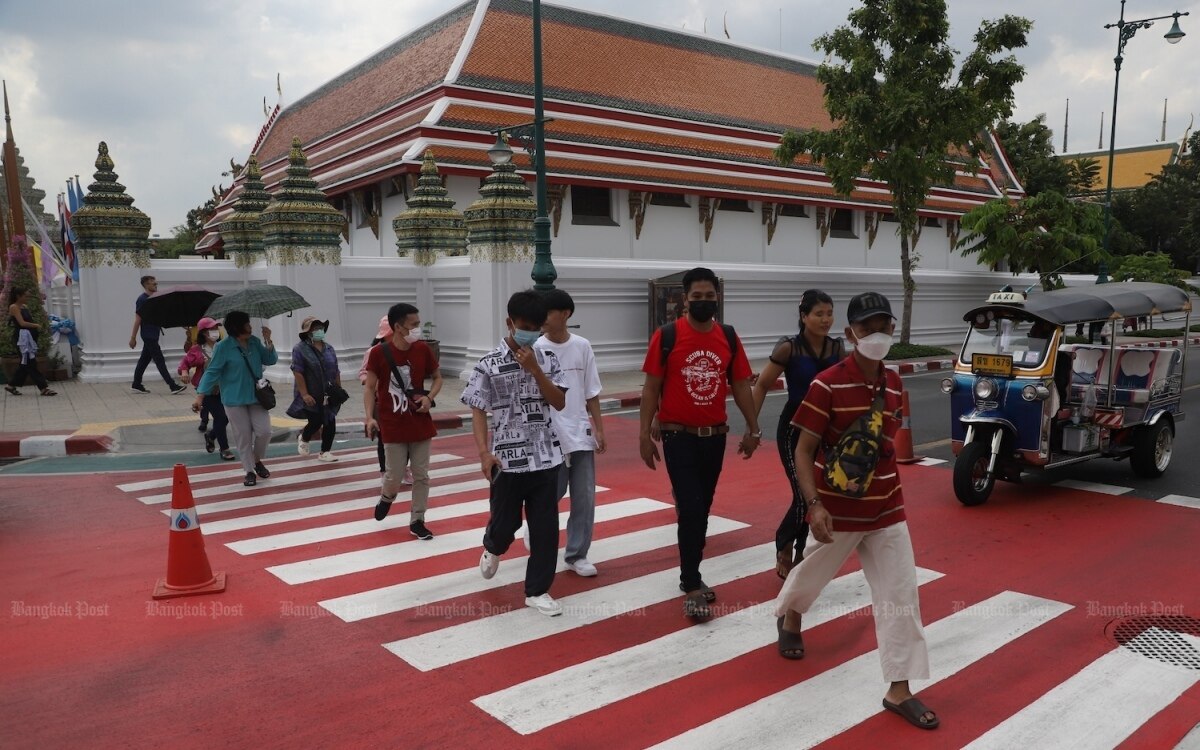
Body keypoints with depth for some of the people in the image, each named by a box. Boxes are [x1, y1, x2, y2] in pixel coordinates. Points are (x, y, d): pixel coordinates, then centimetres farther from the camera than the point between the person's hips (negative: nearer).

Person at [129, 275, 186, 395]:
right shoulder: (142, 300, -13)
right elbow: (137, 320, -14)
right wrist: (133, 338, -13)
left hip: (153, 335, 9)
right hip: (149, 335, -9)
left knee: (144, 360, 13)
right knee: (160, 361, -8)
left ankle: (136, 385, 21)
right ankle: (173, 386, -8)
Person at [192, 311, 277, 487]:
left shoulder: (254, 342, 4)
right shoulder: (223, 347, -10)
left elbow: (270, 360, 9)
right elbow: (212, 372, -10)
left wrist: (268, 342, -6)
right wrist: (200, 396, -15)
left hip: (256, 396, 4)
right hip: (234, 400, -4)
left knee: (264, 431, -3)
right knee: (243, 436, 2)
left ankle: (257, 461, 24)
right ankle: (249, 471, 16)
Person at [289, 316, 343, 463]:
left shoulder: (329, 349, 10)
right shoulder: (300, 349, -8)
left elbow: (336, 372, 14)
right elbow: (298, 373, -13)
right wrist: (305, 394, -19)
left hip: (329, 395, 5)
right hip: (312, 396, -5)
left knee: (330, 423, 2)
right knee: (315, 422, -6)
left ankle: (325, 452, 15)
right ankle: (303, 439, 27)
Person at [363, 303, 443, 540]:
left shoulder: (423, 349, -3)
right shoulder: (379, 353, -11)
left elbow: (437, 378, 10)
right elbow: (369, 388, -4)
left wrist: (429, 397, -9)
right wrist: (370, 417, -15)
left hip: (421, 423, 3)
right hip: (392, 426, -3)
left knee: (421, 475, 6)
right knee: (394, 476, 2)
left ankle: (417, 521, 20)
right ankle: (387, 497, 37)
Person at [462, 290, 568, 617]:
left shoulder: (547, 359, 3)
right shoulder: (489, 364, -6)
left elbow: (559, 403, -4)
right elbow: (478, 412, -5)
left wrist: (534, 369, -14)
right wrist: (485, 452, -16)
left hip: (546, 457, 3)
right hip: (507, 458, -3)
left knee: (546, 527, 5)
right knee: (505, 522, 9)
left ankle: (537, 590, 19)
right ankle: (492, 548, 45)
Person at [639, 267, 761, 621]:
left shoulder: (729, 337, 2)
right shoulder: (666, 336, -9)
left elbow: (740, 386, 9)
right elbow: (651, 388, -6)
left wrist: (753, 428, 8)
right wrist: (645, 434, -8)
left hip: (715, 436, 4)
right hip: (679, 437, -4)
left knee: (703, 508, 13)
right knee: (691, 508, -7)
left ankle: (690, 574, 29)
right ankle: (692, 587, 1)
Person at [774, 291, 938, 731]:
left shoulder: (893, 384, 1)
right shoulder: (827, 385, -18)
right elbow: (803, 451, -16)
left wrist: (891, 494, 15)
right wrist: (814, 505, -25)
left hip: (886, 511, 5)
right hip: (837, 510, -4)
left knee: (901, 593, 1)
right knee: (814, 572, 19)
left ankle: (899, 690, 12)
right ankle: (788, 616, 53)